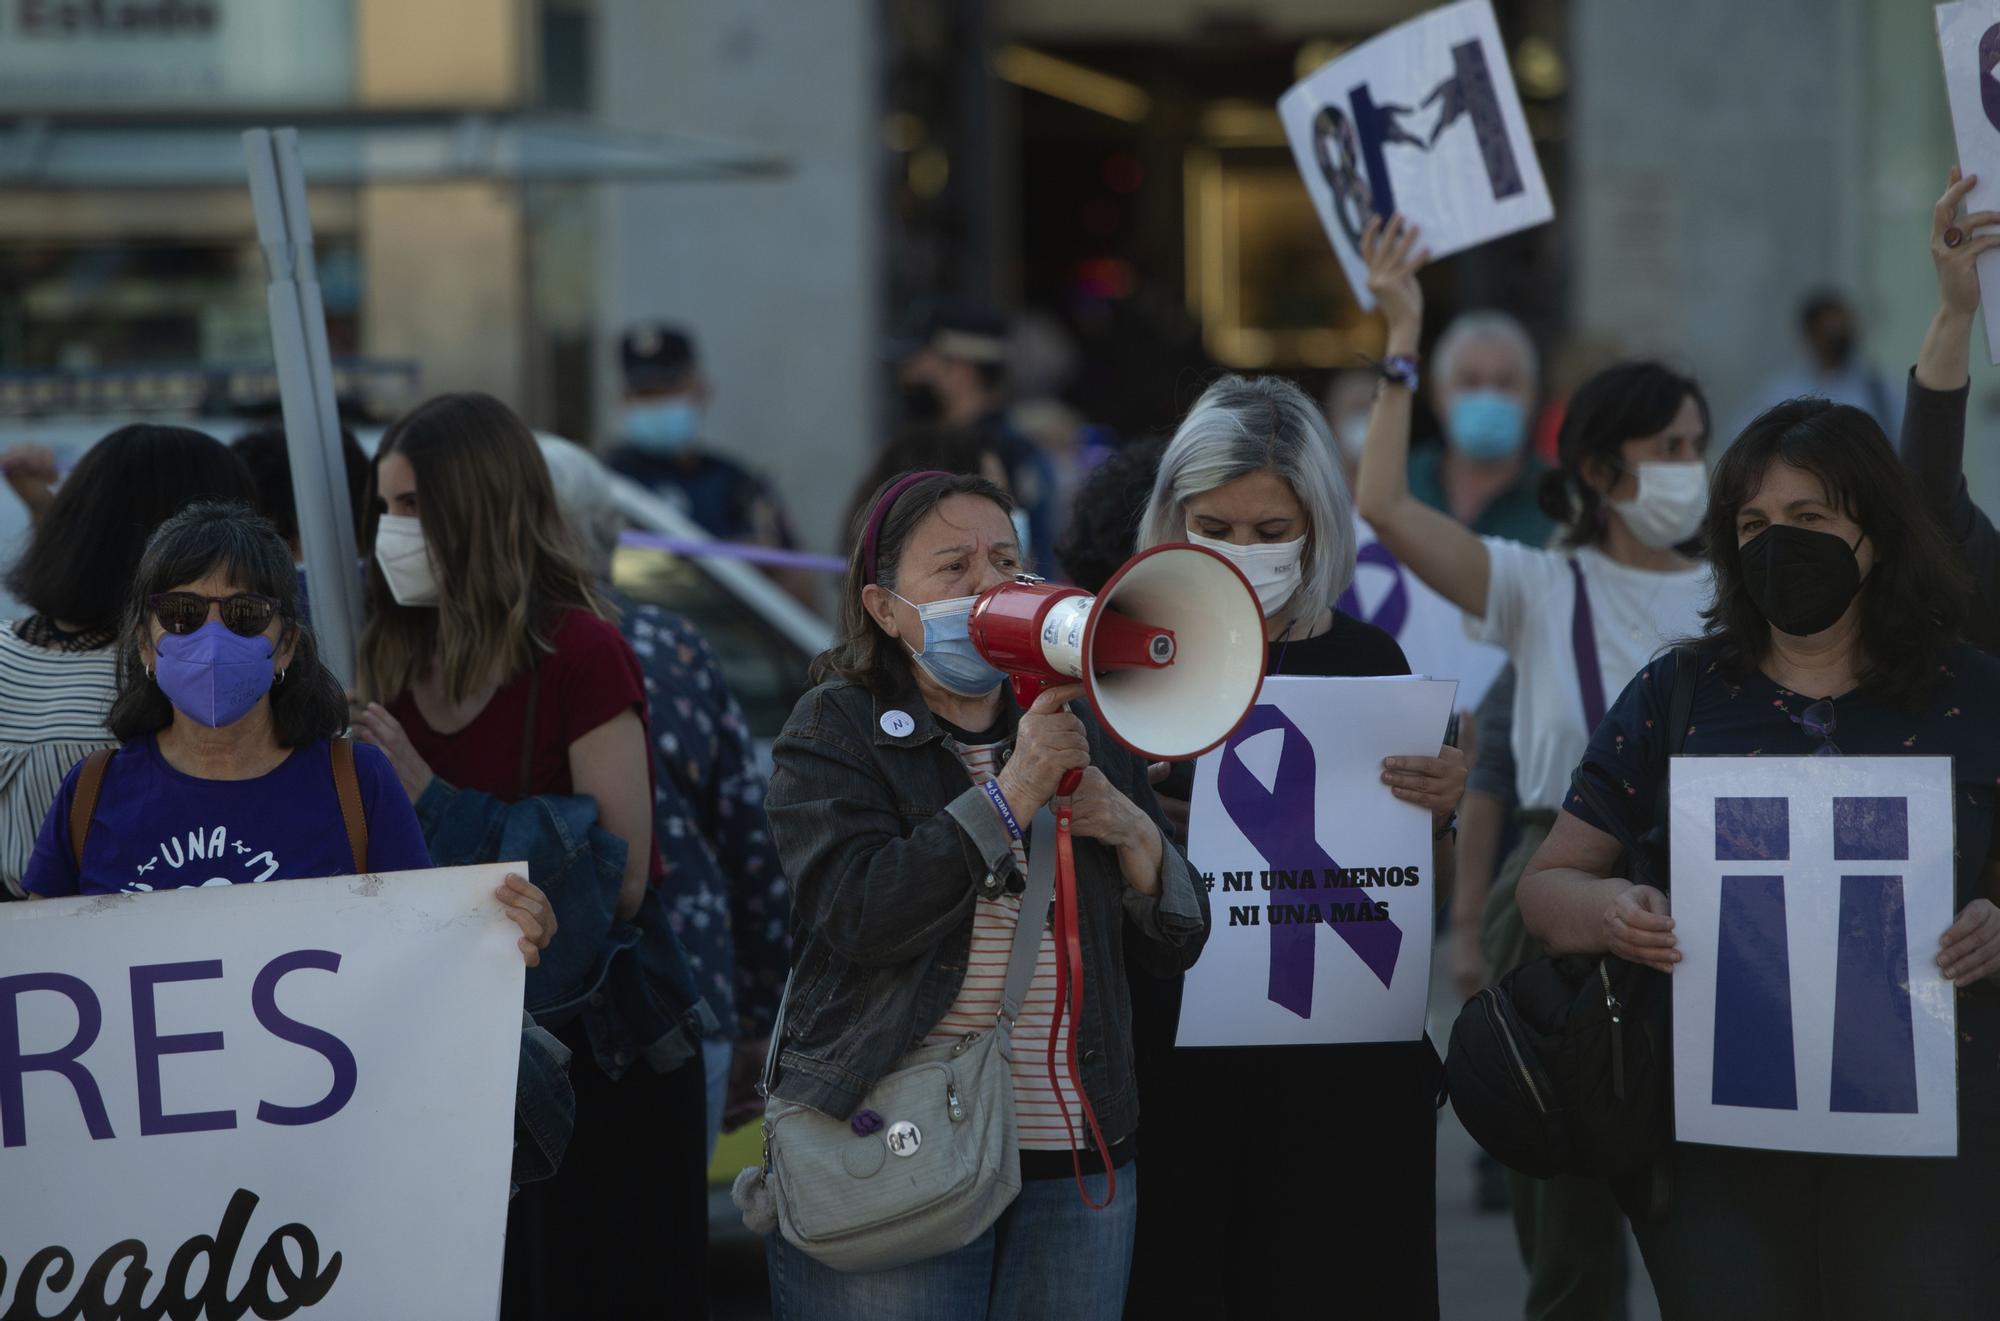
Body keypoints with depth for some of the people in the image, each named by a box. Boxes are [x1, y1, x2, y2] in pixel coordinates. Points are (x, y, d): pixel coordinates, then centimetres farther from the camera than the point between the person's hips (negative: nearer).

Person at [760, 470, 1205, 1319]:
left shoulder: (1083, 730, 14)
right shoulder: (834, 731, 1)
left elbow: (1178, 946, 14)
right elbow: (858, 914, -17)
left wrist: (1131, 834, -5)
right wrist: (1013, 794, -19)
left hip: (1075, 1166, 4)